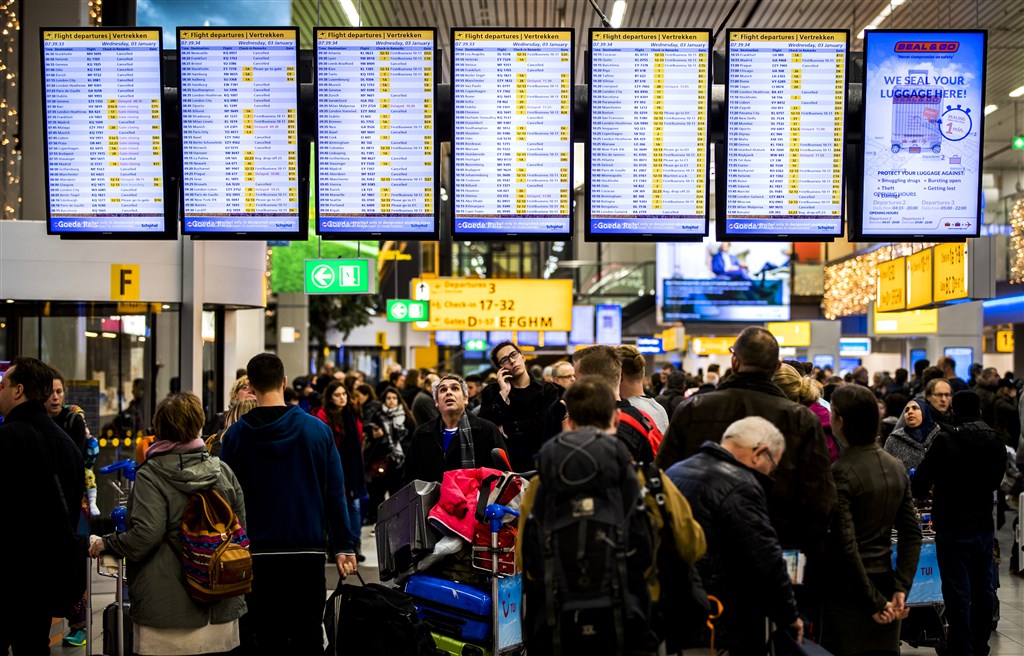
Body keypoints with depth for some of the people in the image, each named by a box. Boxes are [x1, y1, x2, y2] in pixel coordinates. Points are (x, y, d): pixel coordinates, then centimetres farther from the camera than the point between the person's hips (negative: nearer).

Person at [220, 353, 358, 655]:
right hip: (308, 551, 0)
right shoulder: (317, 429, -2)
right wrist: (344, 546, 5)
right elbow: (335, 492, -1)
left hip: (257, 553, 0)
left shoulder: (235, 434, -2)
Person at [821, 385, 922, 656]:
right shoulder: (896, 467, 6)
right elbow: (912, 534, 5)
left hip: (847, 591, -6)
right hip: (884, 582, 7)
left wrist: (873, 602, -11)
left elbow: (845, 545, -18)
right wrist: (901, 589, 2)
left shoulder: (840, 473, -15)